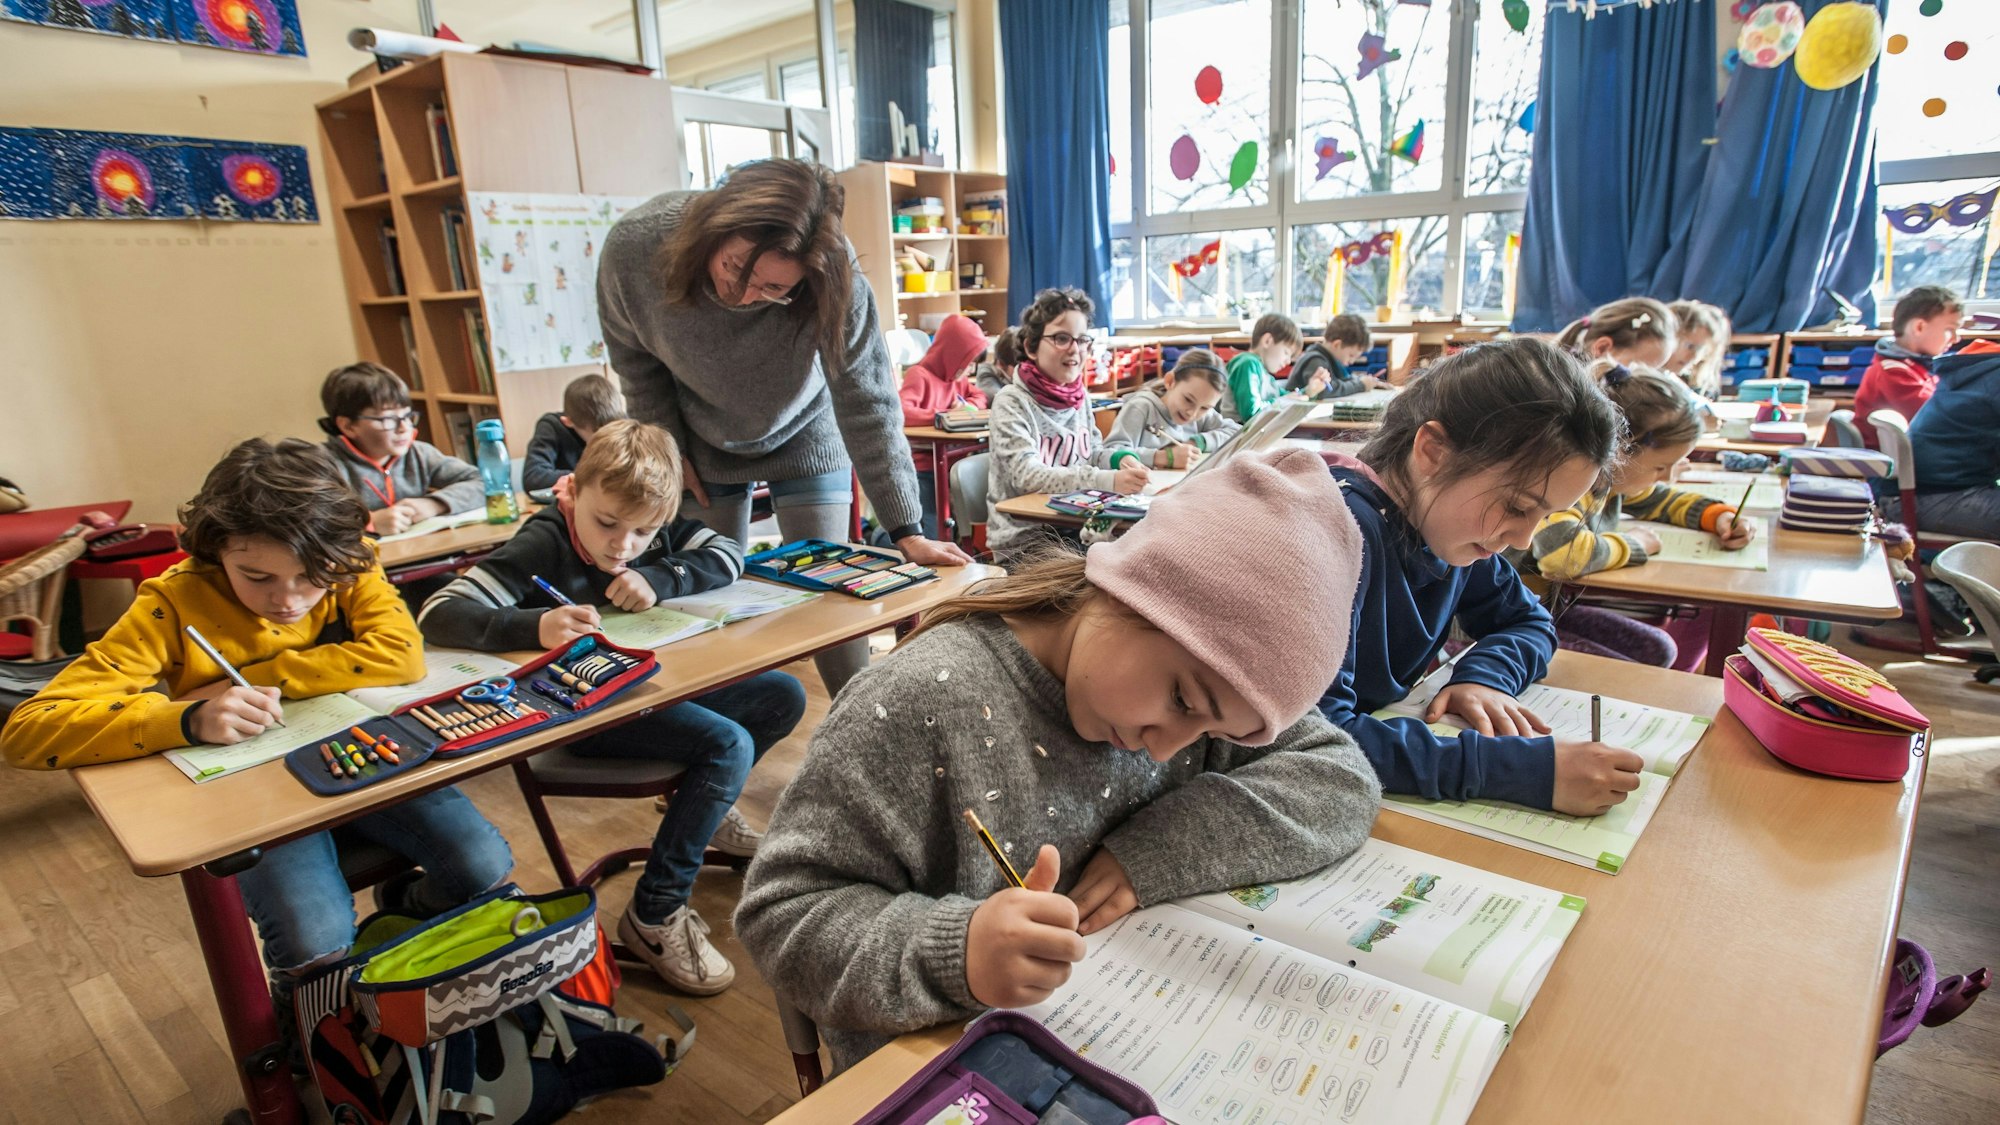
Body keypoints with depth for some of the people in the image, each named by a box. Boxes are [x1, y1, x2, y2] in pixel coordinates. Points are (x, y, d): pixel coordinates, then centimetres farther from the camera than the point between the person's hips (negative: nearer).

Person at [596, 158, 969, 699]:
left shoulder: (831, 277, -34)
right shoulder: (633, 247, -29)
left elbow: (868, 403, -28)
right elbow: (634, 356, -8)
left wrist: (906, 530, -30)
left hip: (802, 437, -1)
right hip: (703, 446, 2)